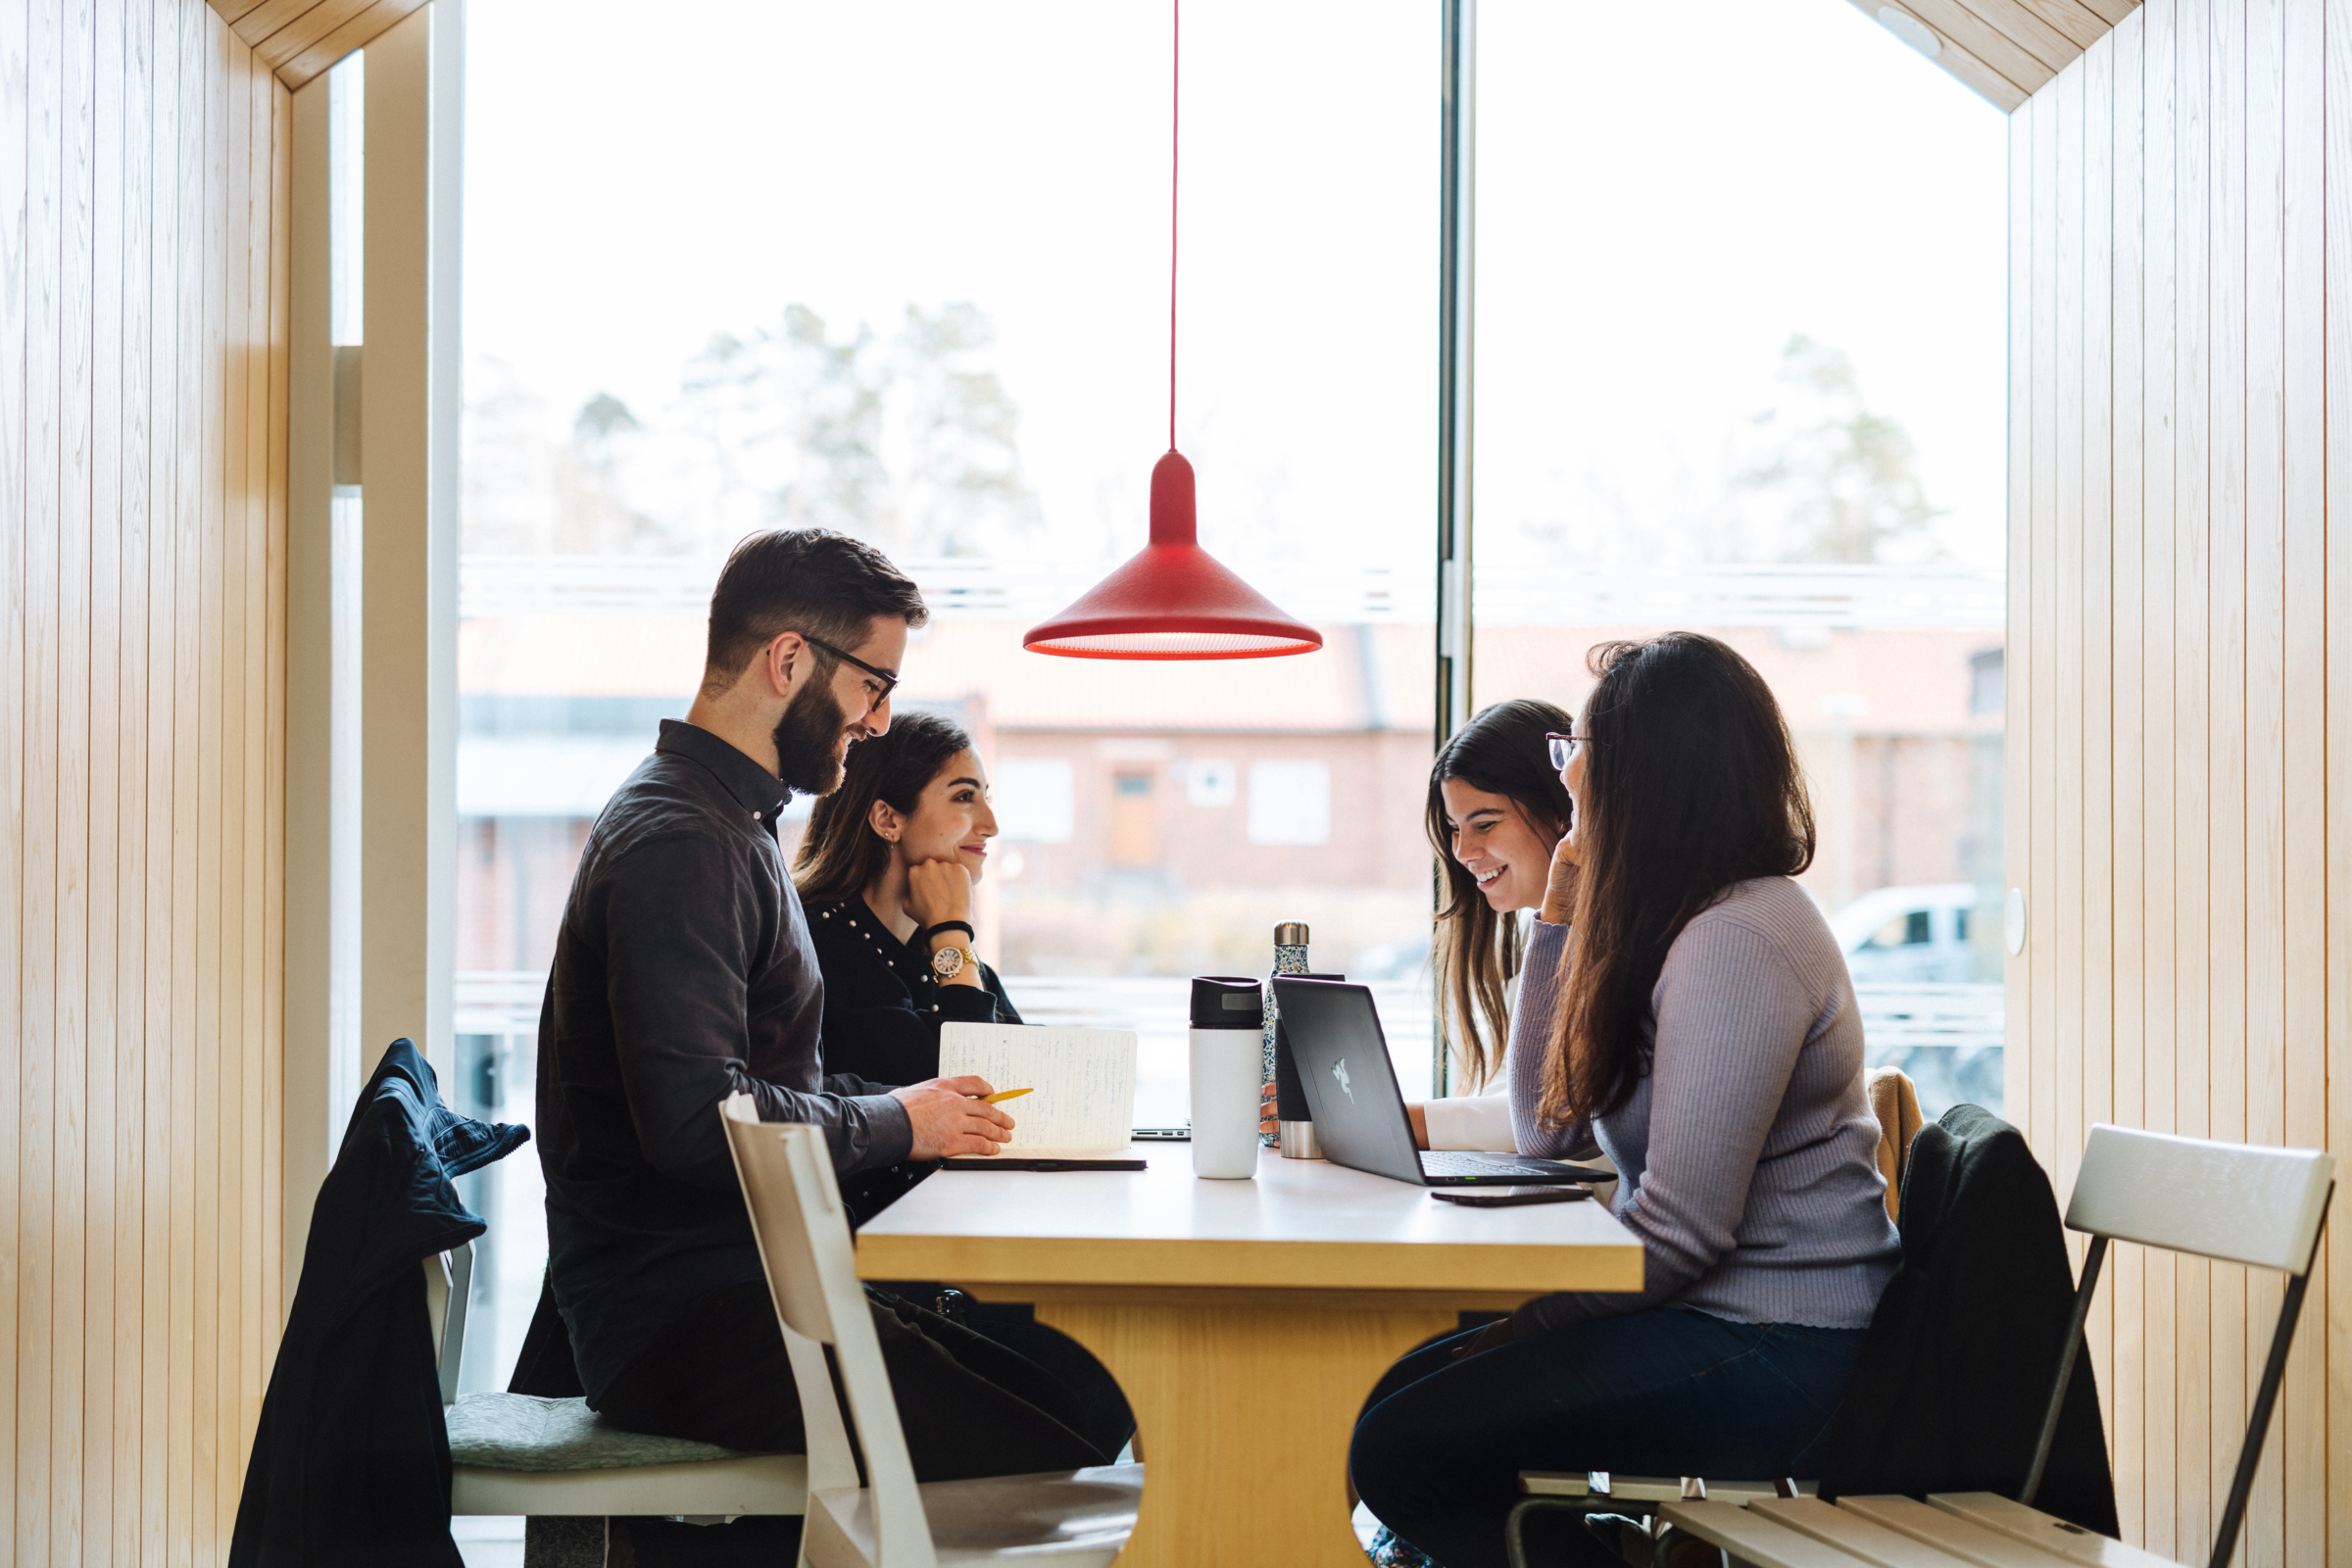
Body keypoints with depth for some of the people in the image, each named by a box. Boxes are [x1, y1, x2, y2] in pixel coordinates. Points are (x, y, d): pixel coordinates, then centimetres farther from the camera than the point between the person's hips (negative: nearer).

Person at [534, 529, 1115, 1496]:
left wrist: (921, 1104, 10)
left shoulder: (731, 826, 21)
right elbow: (695, 1121, -24)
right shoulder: (676, 843, -13)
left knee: (1077, 1400, -4)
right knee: (1048, 1453, -21)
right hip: (678, 1318, -10)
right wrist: (899, 1125, -9)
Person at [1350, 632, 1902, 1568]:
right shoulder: (1667, 924, 15)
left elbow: (1681, 1225, -23)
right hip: (1719, 1316, 10)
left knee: (1401, 1447, -17)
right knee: (1406, 1384, 5)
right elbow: (1549, 1132, 15)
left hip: (1774, 1353, -10)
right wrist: (1561, 916, 11)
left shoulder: (1738, 940, -19)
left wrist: (1526, 1325, -12)